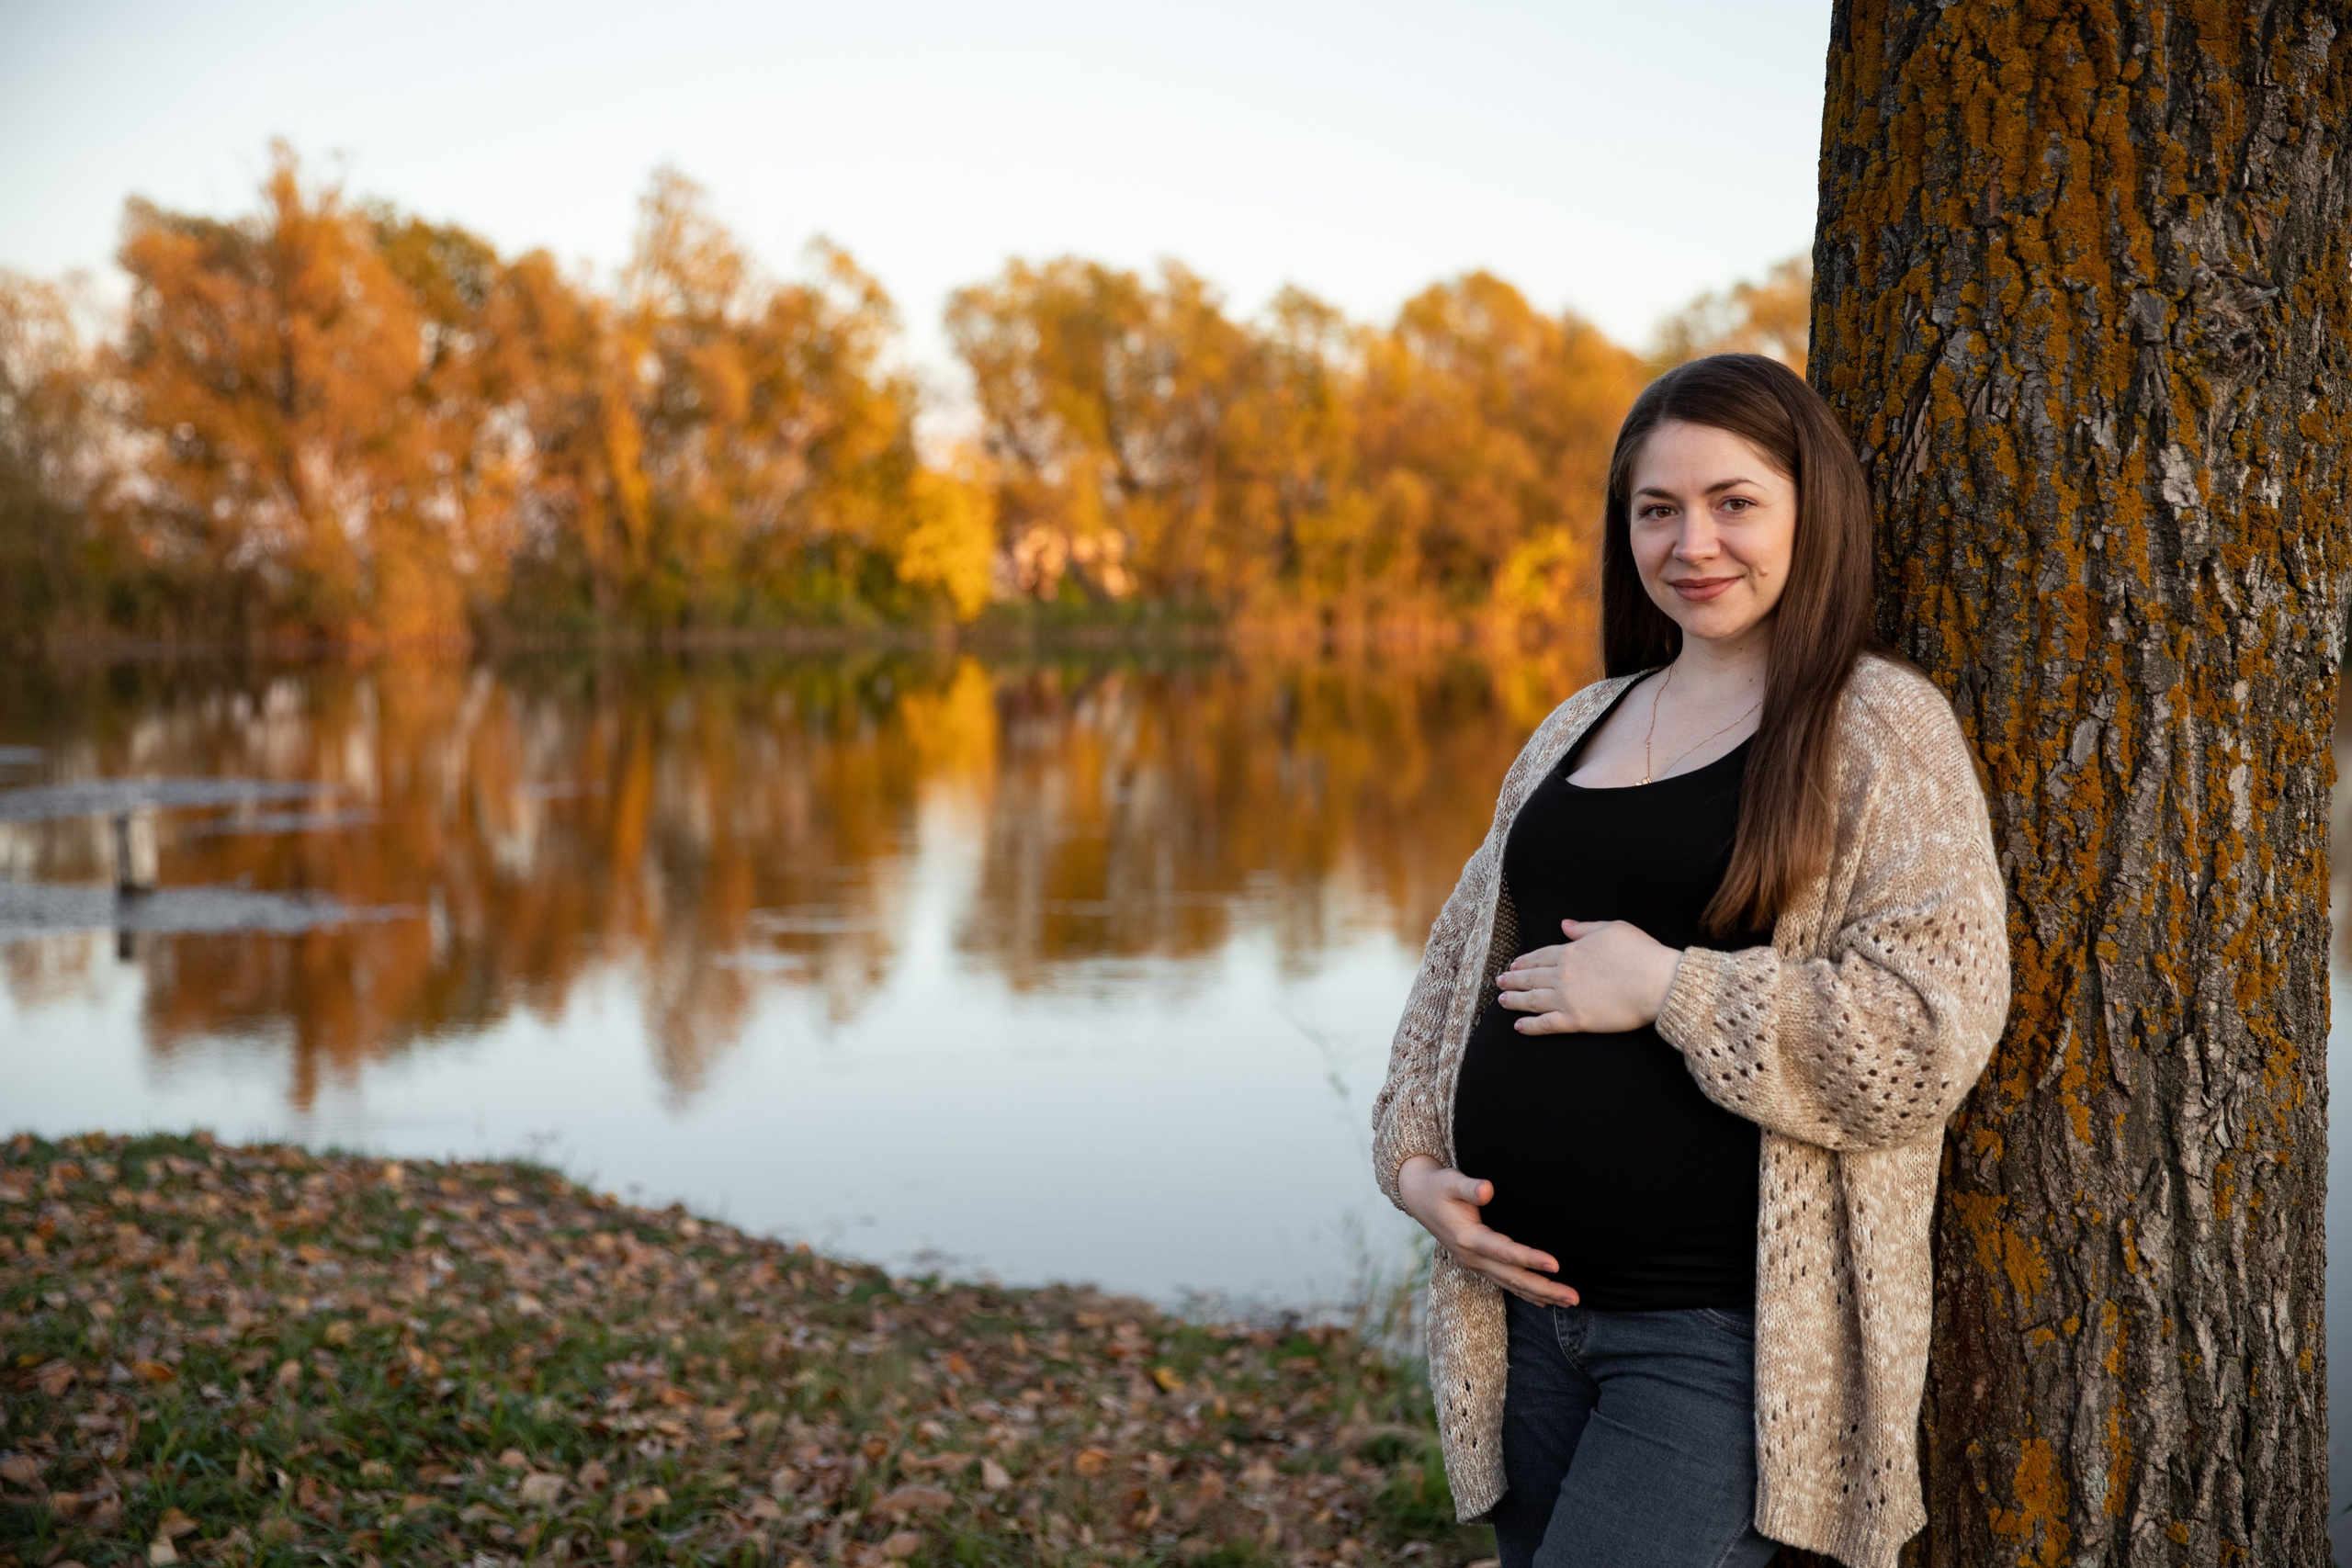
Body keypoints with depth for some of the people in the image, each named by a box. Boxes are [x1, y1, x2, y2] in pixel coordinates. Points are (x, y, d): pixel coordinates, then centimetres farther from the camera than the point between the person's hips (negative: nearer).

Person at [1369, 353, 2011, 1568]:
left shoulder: (1882, 728, -5)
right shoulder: (1576, 730, 14)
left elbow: (1934, 1029, -16)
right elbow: (1462, 960, 21)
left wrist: (1668, 989, -16)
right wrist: (1412, 1158, 6)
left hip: (1725, 1333, -6)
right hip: (1529, 1302, 6)